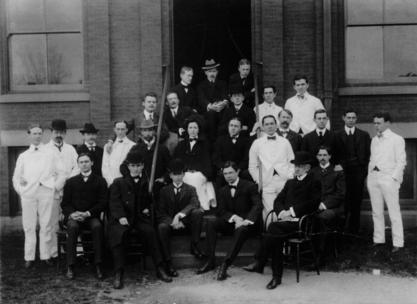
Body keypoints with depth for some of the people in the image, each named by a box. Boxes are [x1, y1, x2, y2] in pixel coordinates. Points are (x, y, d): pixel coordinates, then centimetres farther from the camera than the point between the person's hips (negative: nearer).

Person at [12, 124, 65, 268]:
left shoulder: (50, 154, 11)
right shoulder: (23, 156, 14)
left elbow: (61, 172, 12)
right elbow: (16, 176, 17)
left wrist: (56, 186, 3)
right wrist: (20, 190, 6)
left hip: (46, 192, -1)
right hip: (28, 193, 1)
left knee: (46, 225, -1)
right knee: (29, 226, 1)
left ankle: (46, 255, 6)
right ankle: (29, 257, 7)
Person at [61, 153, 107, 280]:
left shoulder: (100, 181, 10)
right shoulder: (71, 182, 15)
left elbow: (103, 203, 1)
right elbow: (65, 204, 9)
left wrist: (87, 213, -13)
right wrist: (72, 213, -13)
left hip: (92, 216, -1)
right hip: (73, 216, 1)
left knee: (97, 226, -34)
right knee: (73, 227, -34)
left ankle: (98, 266, -29)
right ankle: (70, 267, -30)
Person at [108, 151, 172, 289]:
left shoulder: (147, 182, 20)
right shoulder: (118, 182, 14)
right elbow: (114, 202, 2)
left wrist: (148, 208, 2)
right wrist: (121, 217, -15)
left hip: (140, 218, 1)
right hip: (123, 219, -1)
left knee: (150, 232, -28)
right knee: (118, 234, -31)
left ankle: (160, 269, -21)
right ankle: (118, 274, -27)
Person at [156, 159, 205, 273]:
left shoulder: (190, 189, 11)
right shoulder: (164, 190, 13)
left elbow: (195, 204, -11)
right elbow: (160, 212, 3)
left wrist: (180, 214, -30)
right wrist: (172, 222, -18)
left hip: (186, 221, 0)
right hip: (170, 221, 0)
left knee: (198, 212, -31)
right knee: (162, 227, -35)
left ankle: (194, 245, -16)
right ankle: (168, 263, -28)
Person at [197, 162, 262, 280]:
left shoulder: (250, 186, 1)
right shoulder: (223, 191, 15)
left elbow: (258, 206, -12)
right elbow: (221, 212, 5)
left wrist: (247, 220, -28)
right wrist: (234, 217, -16)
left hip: (247, 223, -4)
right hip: (230, 222, 5)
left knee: (241, 229, -38)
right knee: (211, 222, -21)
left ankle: (225, 265, -40)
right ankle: (211, 260, -22)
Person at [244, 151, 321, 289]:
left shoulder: (314, 183, 6)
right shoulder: (290, 183, 27)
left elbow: (312, 204, -9)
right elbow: (278, 200, 18)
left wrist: (291, 211, -14)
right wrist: (281, 212, -4)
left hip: (301, 222, -6)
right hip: (286, 220, 6)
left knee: (273, 228, -29)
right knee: (276, 238, -25)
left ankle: (259, 264, -21)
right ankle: (276, 277, -17)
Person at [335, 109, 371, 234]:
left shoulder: (364, 135, 12)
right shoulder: (337, 135, 8)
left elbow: (368, 154, 9)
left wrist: (364, 170, -1)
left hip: (358, 173, 1)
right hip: (343, 172, -1)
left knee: (356, 204, 3)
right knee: (343, 204, -5)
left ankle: (354, 231, 9)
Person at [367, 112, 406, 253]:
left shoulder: (397, 139, 0)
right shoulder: (374, 140, 17)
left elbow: (401, 162, -4)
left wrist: (393, 178, -12)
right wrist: (370, 176, 8)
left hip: (388, 178, -5)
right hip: (373, 177, 6)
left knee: (394, 212, -5)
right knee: (376, 212, 6)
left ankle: (398, 243, -3)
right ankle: (378, 240, 11)